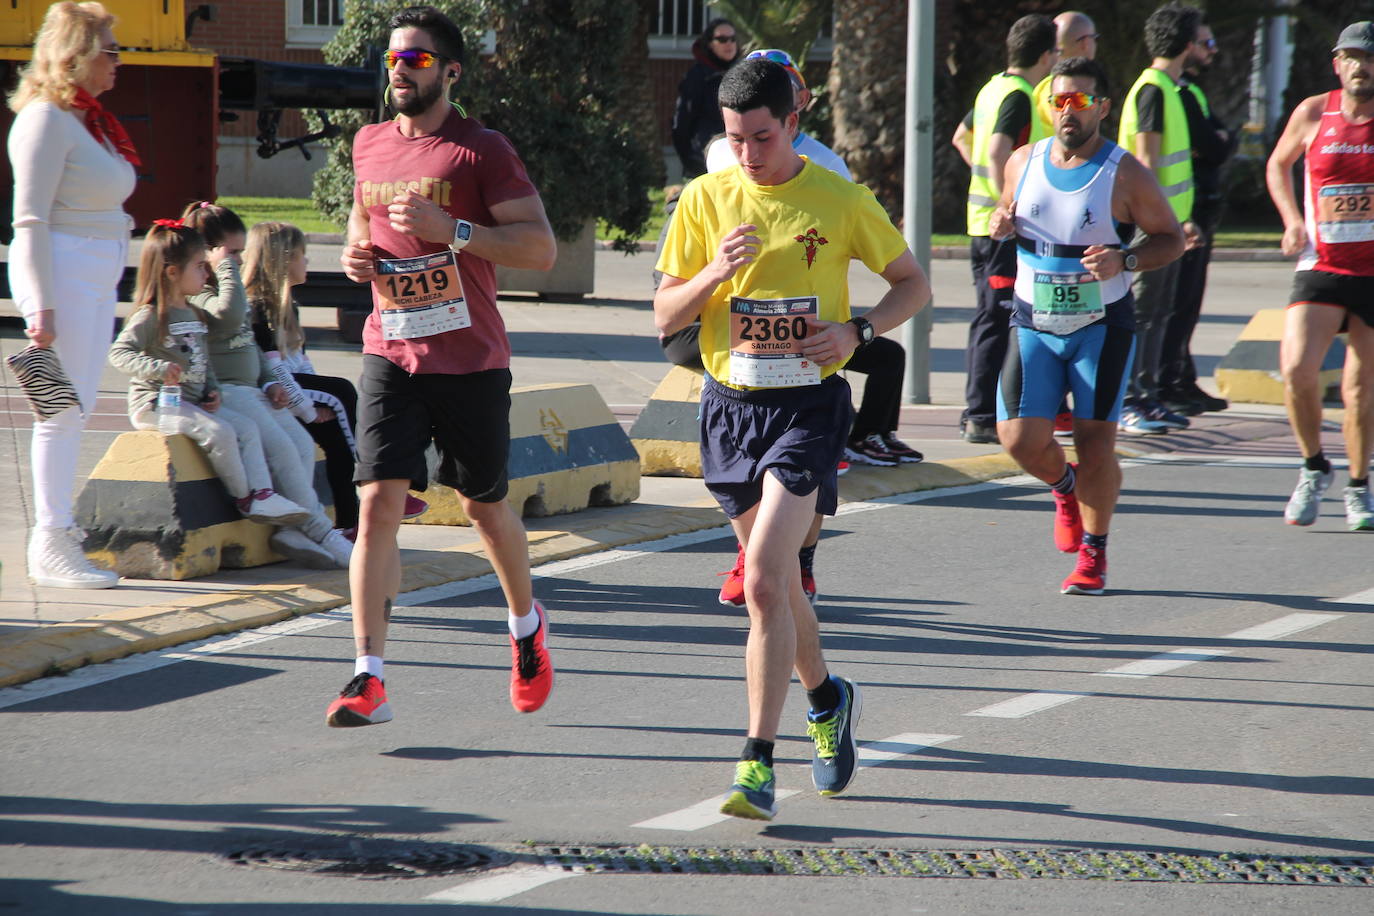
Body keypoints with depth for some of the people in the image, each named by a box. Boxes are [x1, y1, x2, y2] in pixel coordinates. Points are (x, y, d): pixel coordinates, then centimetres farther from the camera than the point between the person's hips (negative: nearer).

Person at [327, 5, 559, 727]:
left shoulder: (482, 151, -7)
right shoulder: (370, 144, 10)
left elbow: (540, 248, -12)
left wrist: (451, 230, -23)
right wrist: (356, 250, 7)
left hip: (470, 361, -3)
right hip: (389, 354, 3)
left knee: (483, 505, 12)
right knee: (377, 505, -10)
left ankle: (526, 625, 41)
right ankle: (368, 680, -13)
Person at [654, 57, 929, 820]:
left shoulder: (841, 201, -5)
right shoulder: (704, 200, 1)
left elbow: (912, 284, 6)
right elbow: (665, 316, 3)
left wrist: (855, 331, -11)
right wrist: (713, 275, -17)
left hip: (809, 405, -4)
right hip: (731, 405, 4)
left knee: (764, 580, -18)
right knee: (775, 583, 16)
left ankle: (758, 765, -16)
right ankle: (827, 700, 43)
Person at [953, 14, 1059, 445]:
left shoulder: (993, 88, 14)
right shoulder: (1018, 96, -15)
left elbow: (962, 138, 28)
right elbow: (998, 154, -27)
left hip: (981, 219, 10)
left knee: (987, 317, 15)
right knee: (997, 321, -7)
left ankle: (976, 411, 20)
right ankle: (983, 416, -7)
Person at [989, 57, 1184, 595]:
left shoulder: (1125, 176, -9)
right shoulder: (1023, 163, 3)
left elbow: (1171, 238, -1)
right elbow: (1006, 208, 21)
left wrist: (1124, 260, -20)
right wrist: (1000, 223, -3)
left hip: (1102, 328, -3)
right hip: (1033, 326, 3)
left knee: (1095, 443, -5)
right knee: (1019, 439, -6)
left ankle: (1092, 554, 14)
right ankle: (1064, 487, 29)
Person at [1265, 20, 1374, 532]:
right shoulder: (1313, 114, 1)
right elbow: (1278, 165, 19)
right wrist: (1292, 221, 4)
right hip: (1321, 267, 0)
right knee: (1297, 369, -18)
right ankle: (1313, 467, 6)